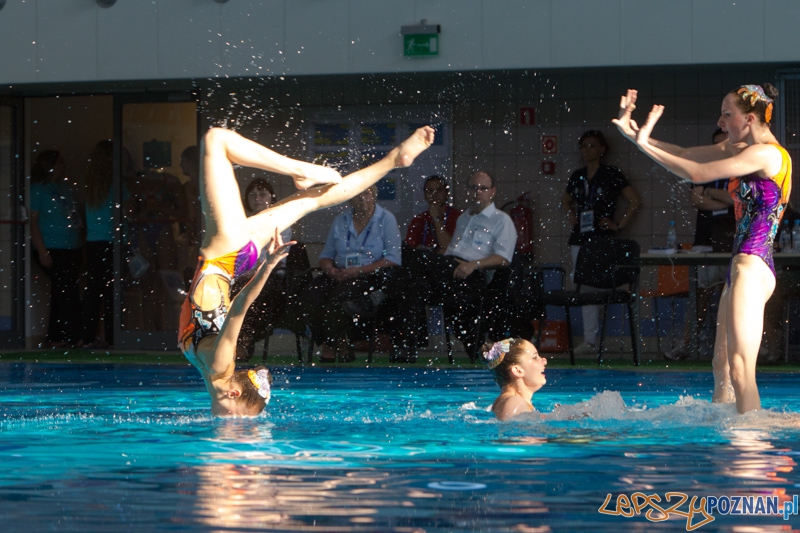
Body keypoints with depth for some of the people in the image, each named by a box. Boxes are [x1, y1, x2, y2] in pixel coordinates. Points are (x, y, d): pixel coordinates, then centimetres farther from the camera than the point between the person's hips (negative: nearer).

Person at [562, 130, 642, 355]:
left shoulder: (612, 175, -2)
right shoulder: (577, 176, 14)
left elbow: (635, 201, -2)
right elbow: (566, 200, 33)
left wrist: (619, 225, -5)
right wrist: (571, 216, 15)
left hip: (601, 238, -6)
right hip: (579, 239, 6)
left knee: (594, 288, -11)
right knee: (584, 288, 4)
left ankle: (591, 339, -10)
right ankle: (589, 339, 6)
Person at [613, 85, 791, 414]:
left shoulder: (767, 154, -12)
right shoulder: (740, 150, 16)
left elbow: (697, 174, -17)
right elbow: (683, 155, 21)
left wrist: (644, 143, -9)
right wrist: (635, 134, 13)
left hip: (752, 266, -10)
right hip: (742, 267, 10)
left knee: (740, 369, -15)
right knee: (722, 367, 13)